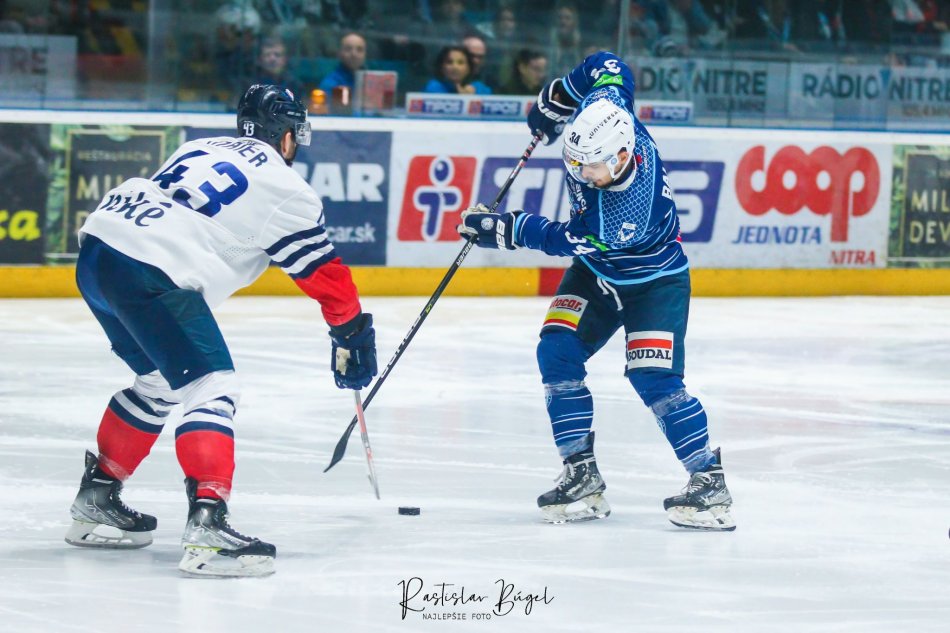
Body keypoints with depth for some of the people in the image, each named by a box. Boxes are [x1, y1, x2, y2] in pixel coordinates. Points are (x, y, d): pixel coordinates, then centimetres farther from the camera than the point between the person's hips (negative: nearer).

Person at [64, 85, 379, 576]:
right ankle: (206, 526, -24)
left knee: (161, 381, 25)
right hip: (150, 272, -8)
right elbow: (325, 274, 8)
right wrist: (353, 337, 19)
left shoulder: (200, 149, 26)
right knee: (211, 384, -8)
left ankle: (95, 500, 33)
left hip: (97, 246, 8)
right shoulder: (283, 187, 4)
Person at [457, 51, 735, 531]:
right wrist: (556, 98, 3)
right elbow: (606, 67, -3)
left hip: (653, 282, -8)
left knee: (654, 379, -20)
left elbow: (566, 241, -28)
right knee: (557, 354, -6)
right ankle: (582, 477, -2)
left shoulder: (631, 210, -40)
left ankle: (709, 484, -10)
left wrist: (506, 230, -23)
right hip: (597, 273, 8)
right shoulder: (600, 110, -25)